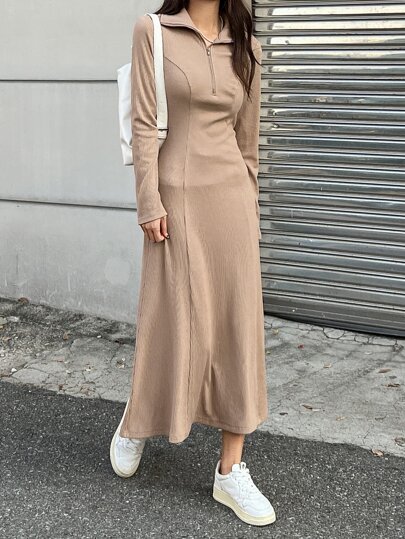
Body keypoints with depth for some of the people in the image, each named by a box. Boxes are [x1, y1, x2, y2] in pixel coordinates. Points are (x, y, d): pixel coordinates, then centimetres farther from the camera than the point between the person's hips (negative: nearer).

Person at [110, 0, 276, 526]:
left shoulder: (245, 47, 9)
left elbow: (247, 138, 13)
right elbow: (143, 124, -6)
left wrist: (249, 210, 14)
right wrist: (149, 202, -12)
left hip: (231, 196, 4)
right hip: (178, 197, -3)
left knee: (238, 326, 2)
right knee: (176, 326, 3)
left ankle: (231, 470, 12)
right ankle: (135, 423, 33)